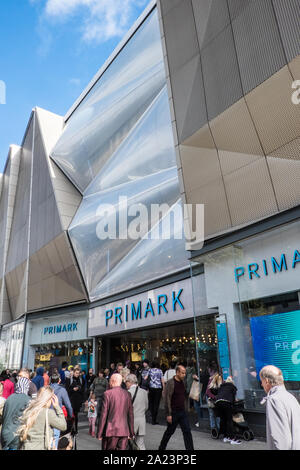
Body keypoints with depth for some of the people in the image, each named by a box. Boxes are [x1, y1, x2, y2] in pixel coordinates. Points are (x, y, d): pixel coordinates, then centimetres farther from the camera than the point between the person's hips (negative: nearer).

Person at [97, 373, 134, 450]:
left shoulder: (108, 393, -9)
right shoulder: (127, 394, 4)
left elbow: (104, 414, -9)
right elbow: (130, 415, 8)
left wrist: (100, 433, -1)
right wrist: (131, 433, 16)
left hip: (111, 430, -4)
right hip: (124, 431, 4)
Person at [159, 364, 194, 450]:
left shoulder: (182, 382, 5)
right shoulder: (170, 383, -17)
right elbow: (167, 399, -18)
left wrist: (184, 409, 14)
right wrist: (169, 414, -18)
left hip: (182, 411, 6)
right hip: (174, 412, -6)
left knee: (187, 431, 1)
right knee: (169, 432, 10)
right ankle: (161, 448, 30)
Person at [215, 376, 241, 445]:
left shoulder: (221, 386, 34)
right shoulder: (233, 386, 23)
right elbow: (233, 396, 14)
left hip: (217, 402, 4)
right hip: (226, 402, -4)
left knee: (222, 419, 14)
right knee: (229, 420, 1)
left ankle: (225, 437, 19)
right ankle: (232, 438, 0)